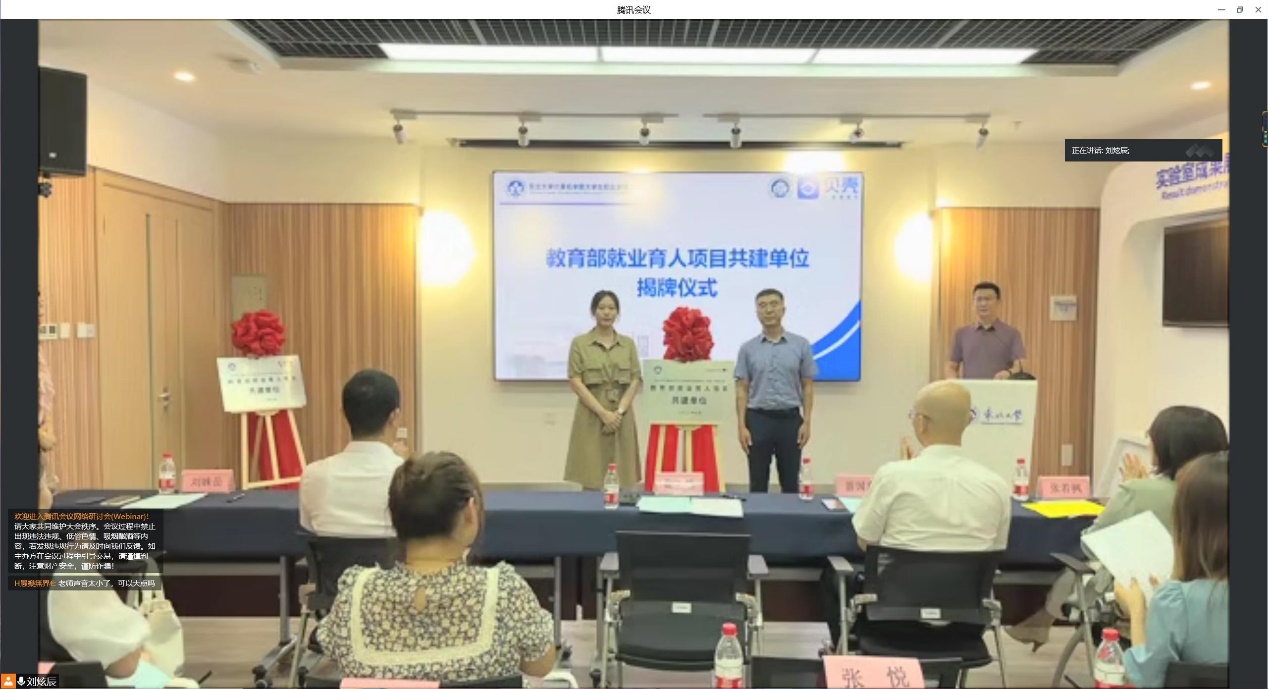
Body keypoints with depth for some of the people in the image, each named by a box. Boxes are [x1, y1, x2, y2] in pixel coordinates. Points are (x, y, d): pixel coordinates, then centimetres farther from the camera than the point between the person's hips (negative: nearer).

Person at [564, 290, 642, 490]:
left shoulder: (628, 344, 10)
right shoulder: (579, 343, 2)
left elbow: (636, 381, 4)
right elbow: (575, 382, -6)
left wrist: (619, 412, -11)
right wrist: (603, 413, -15)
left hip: (622, 418, 3)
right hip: (591, 417, -2)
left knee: (621, 483, 2)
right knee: (591, 481, -4)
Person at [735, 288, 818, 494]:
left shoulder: (801, 345, 2)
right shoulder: (748, 348, 2)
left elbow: (808, 387, 2)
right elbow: (742, 390, 1)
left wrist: (806, 422, -6)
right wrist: (742, 426, -8)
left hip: (790, 420, 0)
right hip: (759, 420, 0)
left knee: (790, 484, 6)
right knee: (758, 484, 5)